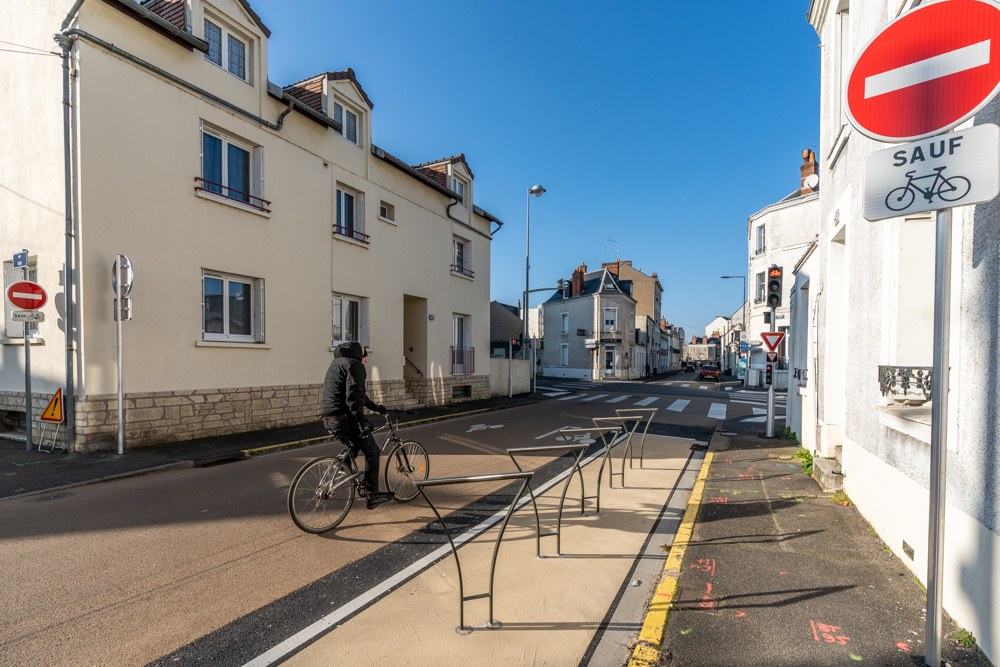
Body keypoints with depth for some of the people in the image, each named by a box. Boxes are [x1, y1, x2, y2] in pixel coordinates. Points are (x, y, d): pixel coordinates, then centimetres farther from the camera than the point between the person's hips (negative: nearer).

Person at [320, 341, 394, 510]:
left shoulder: (338, 364, 23)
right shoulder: (354, 364, -8)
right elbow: (353, 397, -21)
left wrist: (376, 407, 37)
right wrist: (361, 423, -23)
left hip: (329, 419, 9)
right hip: (344, 419, -9)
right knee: (372, 453, 2)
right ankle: (372, 496, 6)